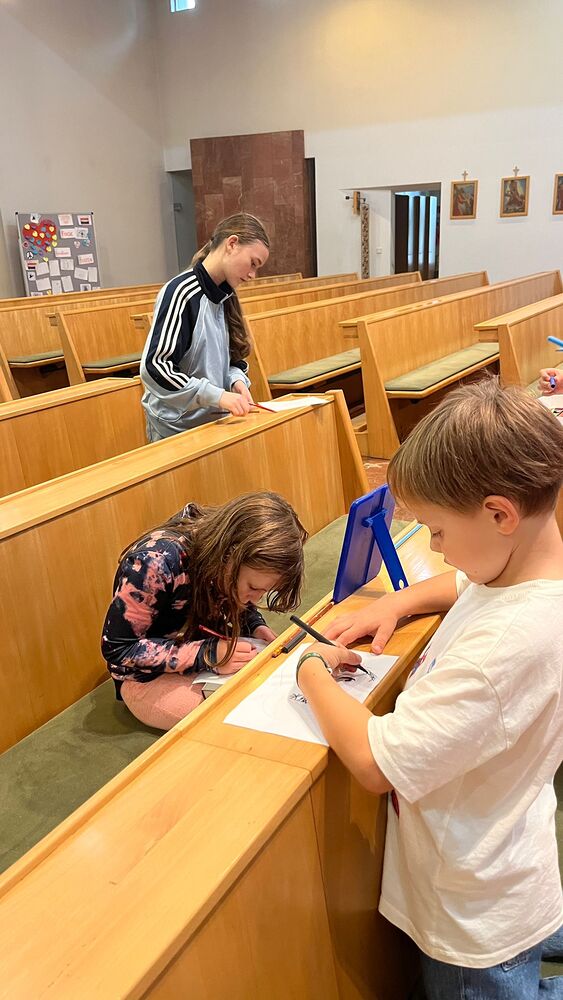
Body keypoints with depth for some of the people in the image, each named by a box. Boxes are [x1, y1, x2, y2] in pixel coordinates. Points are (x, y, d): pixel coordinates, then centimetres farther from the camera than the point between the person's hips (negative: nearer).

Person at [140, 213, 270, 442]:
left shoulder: (225, 297, 5)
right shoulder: (182, 292, -18)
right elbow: (154, 367, -24)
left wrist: (236, 380, -8)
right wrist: (217, 395, -29)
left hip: (215, 422, 7)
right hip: (178, 430, -7)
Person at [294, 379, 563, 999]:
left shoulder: (511, 641, -39)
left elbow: (375, 763, -34)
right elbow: (464, 584, 14)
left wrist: (313, 670, -19)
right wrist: (396, 604, -4)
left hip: (477, 923, -8)